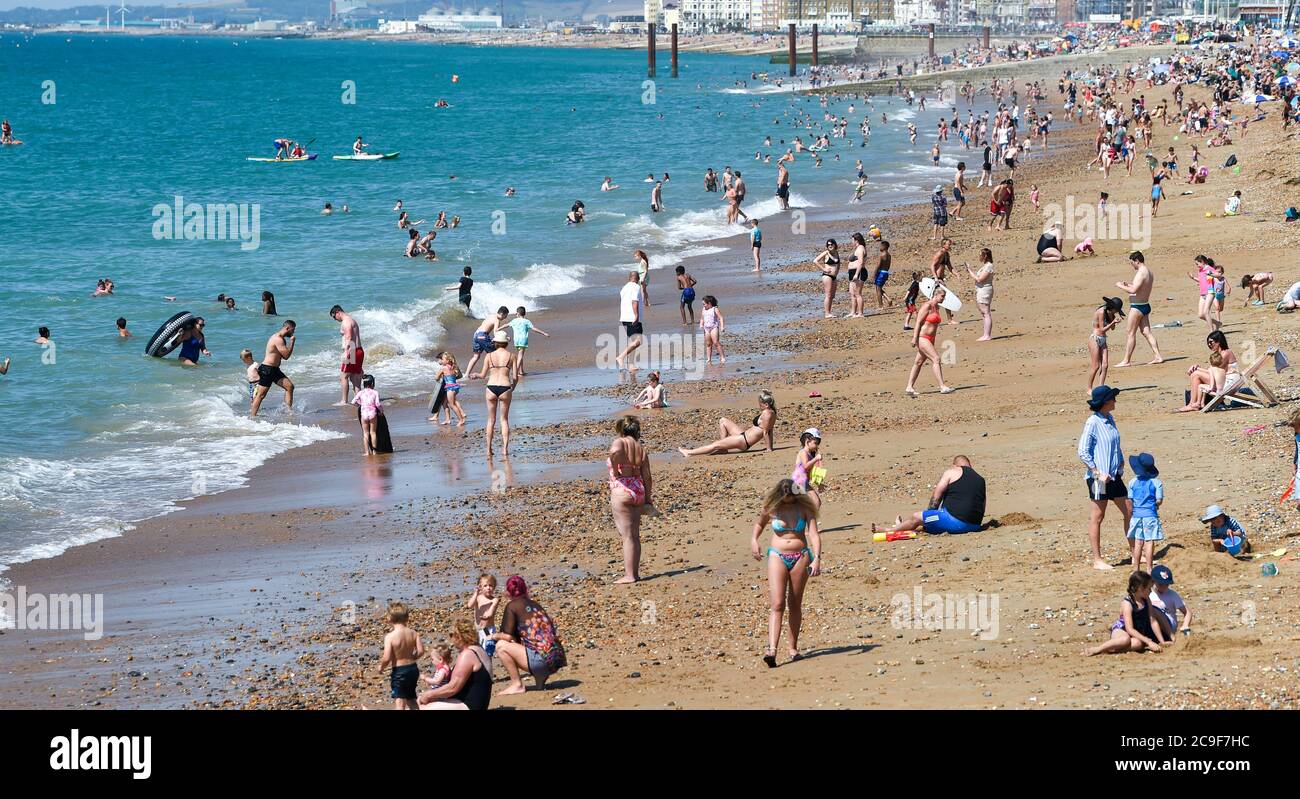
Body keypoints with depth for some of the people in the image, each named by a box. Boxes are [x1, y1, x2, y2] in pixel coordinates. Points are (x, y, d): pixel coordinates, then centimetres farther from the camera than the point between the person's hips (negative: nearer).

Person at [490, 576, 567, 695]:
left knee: (501, 646, -3)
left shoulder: (512, 606, -2)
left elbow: (509, 637, -6)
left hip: (542, 660, -8)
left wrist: (496, 636, 14)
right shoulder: (536, 605, 19)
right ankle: (541, 678, 18)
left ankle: (517, 685, -2)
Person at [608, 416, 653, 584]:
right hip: (639, 491, 6)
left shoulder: (619, 443, -8)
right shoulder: (642, 449, 10)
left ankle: (629, 575, -3)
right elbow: (647, 477, 10)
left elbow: (615, 451, -33)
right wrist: (648, 498, 16)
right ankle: (635, 571, 22)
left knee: (627, 536, -4)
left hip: (622, 491, -6)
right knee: (635, 535, 16)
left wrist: (615, 470, -17)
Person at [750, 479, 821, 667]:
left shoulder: (804, 507, -3)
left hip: (800, 557, 1)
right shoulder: (771, 508, -1)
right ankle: (771, 650, -24)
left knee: (795, 605, 9)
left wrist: (817, 558, -23)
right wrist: (753, 541, 3)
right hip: (777, 556, -1)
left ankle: (793, 649, 20)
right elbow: (759, 524, 20)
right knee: (777, 605, -13)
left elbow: (814, 534, -10)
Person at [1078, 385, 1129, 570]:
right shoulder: (1092, 423, -16)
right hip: (1099, 477, -8)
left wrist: (1121, 462, 8)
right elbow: (1083, 452, -17)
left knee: (1129, 512, 11)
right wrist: (1098, 473, -19)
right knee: (1097, 517, 1)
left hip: (1114, 475, 8)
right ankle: (1097, 560, 9)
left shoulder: (1110, 419, 8)